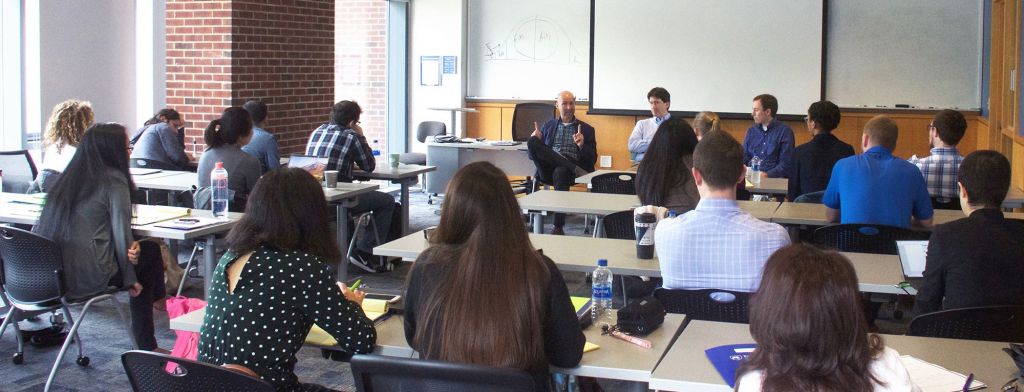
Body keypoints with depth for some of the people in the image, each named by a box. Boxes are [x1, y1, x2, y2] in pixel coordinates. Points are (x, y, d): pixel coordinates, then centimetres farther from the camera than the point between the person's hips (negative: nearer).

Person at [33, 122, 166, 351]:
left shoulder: (69, 178, 13)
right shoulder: (113, 180, -8)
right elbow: (121, 232, -9)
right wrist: (131, 280, 4)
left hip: (53, 273, 7)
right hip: (89, 276, -7)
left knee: (140, 250, 23)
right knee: (150, 251, 15)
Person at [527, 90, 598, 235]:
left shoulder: (586, 129, 16)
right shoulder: (548, 126, 22)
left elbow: (592, 160, 9)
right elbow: (531, 154, 17)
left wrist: (582, 145, -11)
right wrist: (534, 140, -5)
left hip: (568, 171, -1)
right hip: (548, 170, 2)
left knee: (560, 172, -39)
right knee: (532, 142, -25)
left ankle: (558, 227, -36)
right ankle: (575, 169, -31)